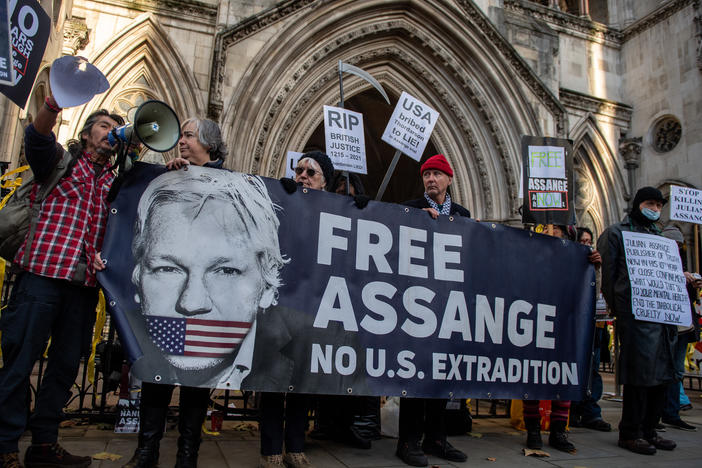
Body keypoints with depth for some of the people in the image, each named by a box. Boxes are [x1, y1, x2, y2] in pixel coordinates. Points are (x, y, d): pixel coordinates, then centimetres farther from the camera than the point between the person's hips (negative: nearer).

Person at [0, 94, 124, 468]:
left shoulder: (113, 181, 21)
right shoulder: (61, 160, 8)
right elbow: (37, 135, -13)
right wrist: (57, 99, -31)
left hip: (83, 282, 5)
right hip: (42, 273, -5)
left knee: (66, 364, 9)